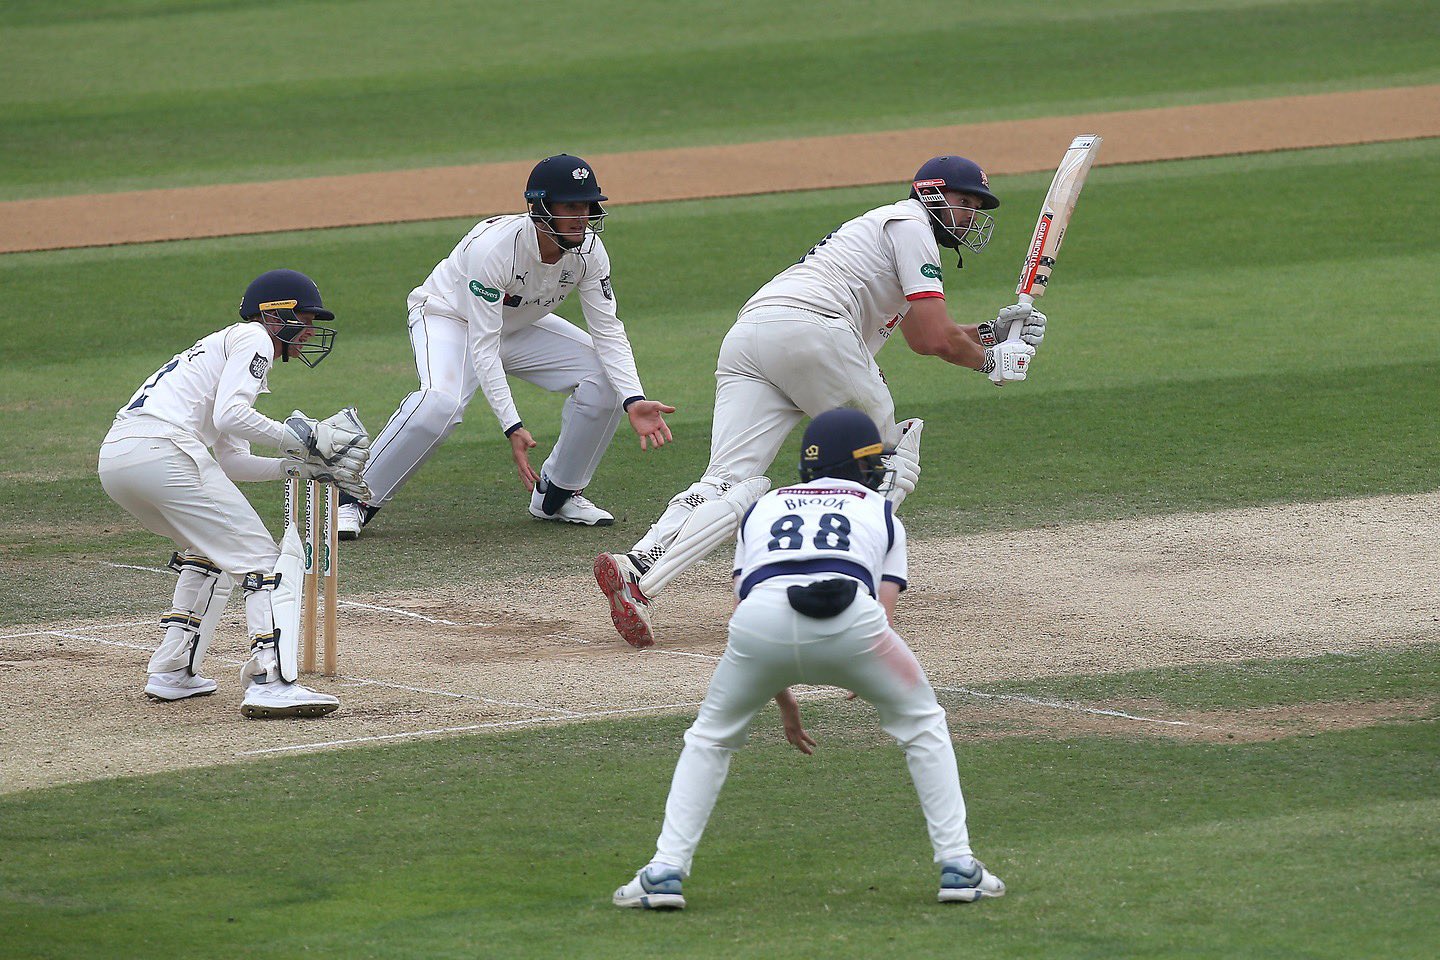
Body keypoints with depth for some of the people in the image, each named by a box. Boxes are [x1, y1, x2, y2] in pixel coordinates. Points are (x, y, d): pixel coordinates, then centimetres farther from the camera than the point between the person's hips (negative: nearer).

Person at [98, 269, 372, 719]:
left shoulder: (224, 344, 33)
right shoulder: (251, 337, 6)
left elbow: (231, 463, 27)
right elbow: (229, 417, -12)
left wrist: (302, 466, 19)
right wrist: (301, 439, -5)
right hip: (162, 449, -10)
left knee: (211, 552, 30)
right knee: (262, 559, -8)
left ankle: (171, 672, 24)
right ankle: (271, 681, -24)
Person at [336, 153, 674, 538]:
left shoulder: (588, 250, -19)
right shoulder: (494, 246, -37)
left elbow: (607, 330, -15)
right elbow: (482, 347, -36)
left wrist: (634, 401, -31)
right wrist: (512, 427, -43)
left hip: (519, 327, 6)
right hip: (449, 317, -6)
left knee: (605, 377, -12)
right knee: (440, 402, -36)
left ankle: (556, 495, 7)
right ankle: (356, 499, -19)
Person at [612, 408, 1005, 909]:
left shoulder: (763, 508, 36)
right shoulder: (881, 512, 31)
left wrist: (781, 694, 41)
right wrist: (863, 680, 40)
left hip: (761, 617, 1)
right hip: (851, 617, -1)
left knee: (709, 737, 25)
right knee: (923, 725, 24)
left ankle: (666, 871, 12)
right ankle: (957, 865, 18)